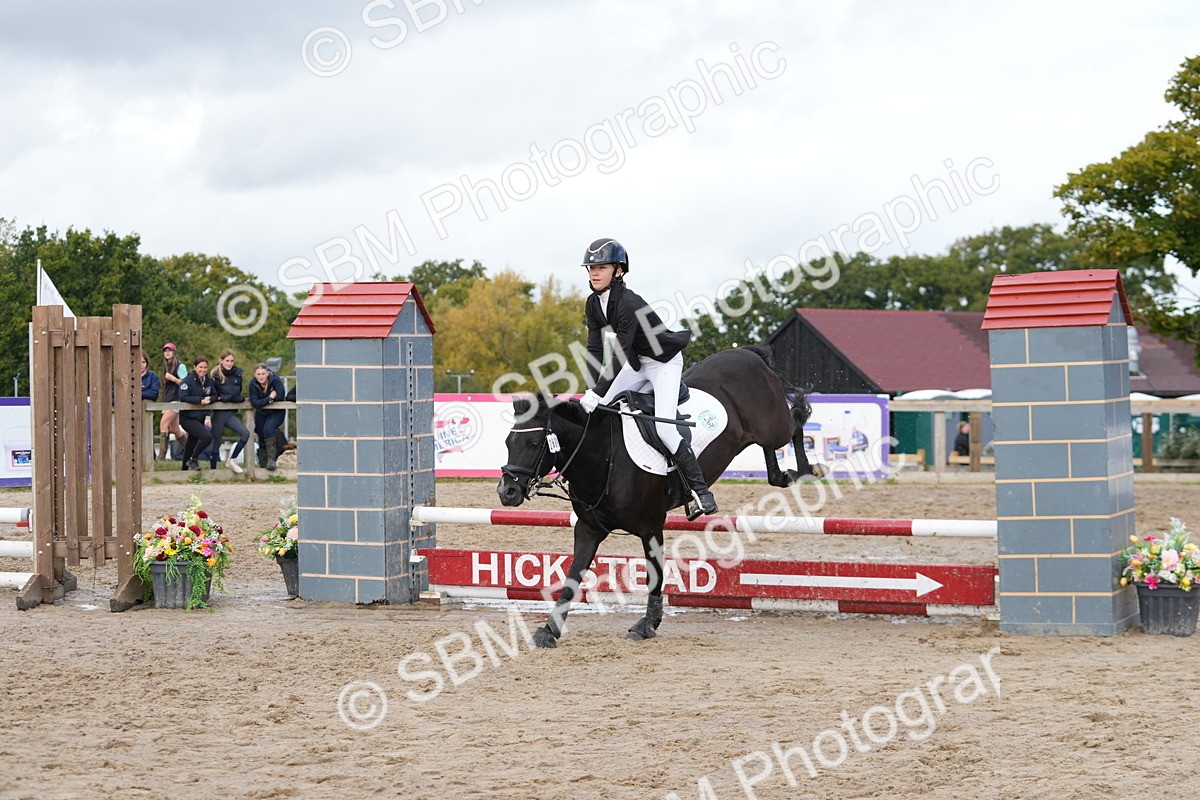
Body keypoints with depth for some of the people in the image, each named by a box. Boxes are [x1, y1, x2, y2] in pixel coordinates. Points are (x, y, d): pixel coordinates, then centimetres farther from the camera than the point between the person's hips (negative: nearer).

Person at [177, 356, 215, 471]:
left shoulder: (209, 381, 7)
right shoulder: (188, 381, -12)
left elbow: (213, 396, 10)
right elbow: (183, 397, -22)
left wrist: (209, 399, -14)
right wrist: (200, 400, -26)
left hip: (200, 418, 7)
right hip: (188, 418, -7)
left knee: (190, 446, 16)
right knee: (207, 436, -24)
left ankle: (184, 469, 29)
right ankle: (192, 460, -7)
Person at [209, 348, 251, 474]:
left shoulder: (238, 373, 7)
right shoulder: (215, 375, -5)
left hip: (232, 413, 4)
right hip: (219, 413, -4)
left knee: (245, 433, -17)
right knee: (216, 443, 2)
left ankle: (232, 459, 0)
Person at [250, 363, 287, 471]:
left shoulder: (275, 380, -20)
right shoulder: (253, 385, -14)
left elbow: (280, 396, -32)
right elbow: (255, 403, -24)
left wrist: (263, 401, -21)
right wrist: (270, 398, -29)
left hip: (276, 413, -4)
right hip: (261, 414, 4)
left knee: (268, 429, -29)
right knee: (262, 438, 11)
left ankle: (271, 459, -25)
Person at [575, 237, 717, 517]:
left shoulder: (629, 304, -30)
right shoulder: (594, 304, -6)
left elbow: (618, 355, -34)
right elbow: (595, 350, -7)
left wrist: (597, 394, -39)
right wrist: (592, 391, -19)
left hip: (665, 361, -8)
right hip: (637, 362, 8)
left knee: (664, 426, -20)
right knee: (596, 410, -2)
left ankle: (700, 490, -13)